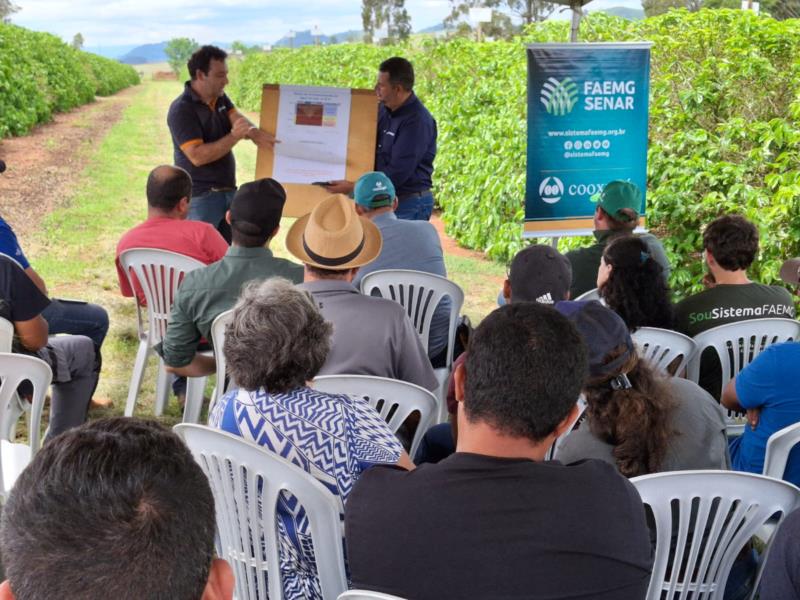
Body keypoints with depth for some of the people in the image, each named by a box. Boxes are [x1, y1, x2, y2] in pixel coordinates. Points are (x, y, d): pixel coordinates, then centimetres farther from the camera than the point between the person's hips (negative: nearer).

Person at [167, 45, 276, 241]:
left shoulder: (221, 98, 8)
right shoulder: (181, 109, -15)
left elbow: (238, 119, -7)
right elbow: (197, 156, -23)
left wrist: (253, 132, -30)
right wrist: (234, 136, -30)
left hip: (228, 191, 7)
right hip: (200, 196, -7)